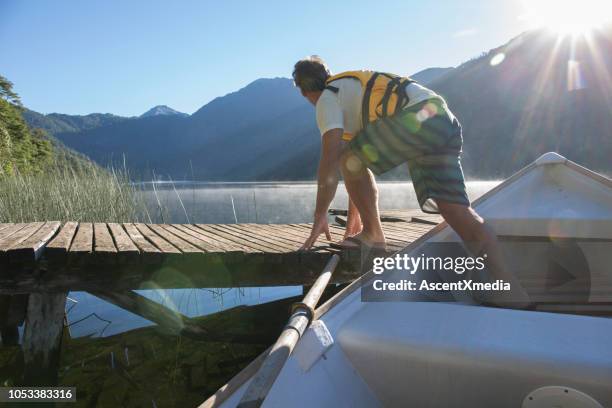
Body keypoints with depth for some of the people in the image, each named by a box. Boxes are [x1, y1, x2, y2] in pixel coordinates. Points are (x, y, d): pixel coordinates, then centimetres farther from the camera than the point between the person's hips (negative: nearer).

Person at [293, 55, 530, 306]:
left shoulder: (327, 100, 10)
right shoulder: (353, 88, 37)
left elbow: (330, 162, -2)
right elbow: (362, 157, 38)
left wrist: (320, 216, 6)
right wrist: (354, 213, 40)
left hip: (417, 118, -9)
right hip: (445, 121, 9)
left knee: (349, 159, 6)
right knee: (456, 208, 2)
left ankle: (373, 234, 9)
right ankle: (509, 287, -5)